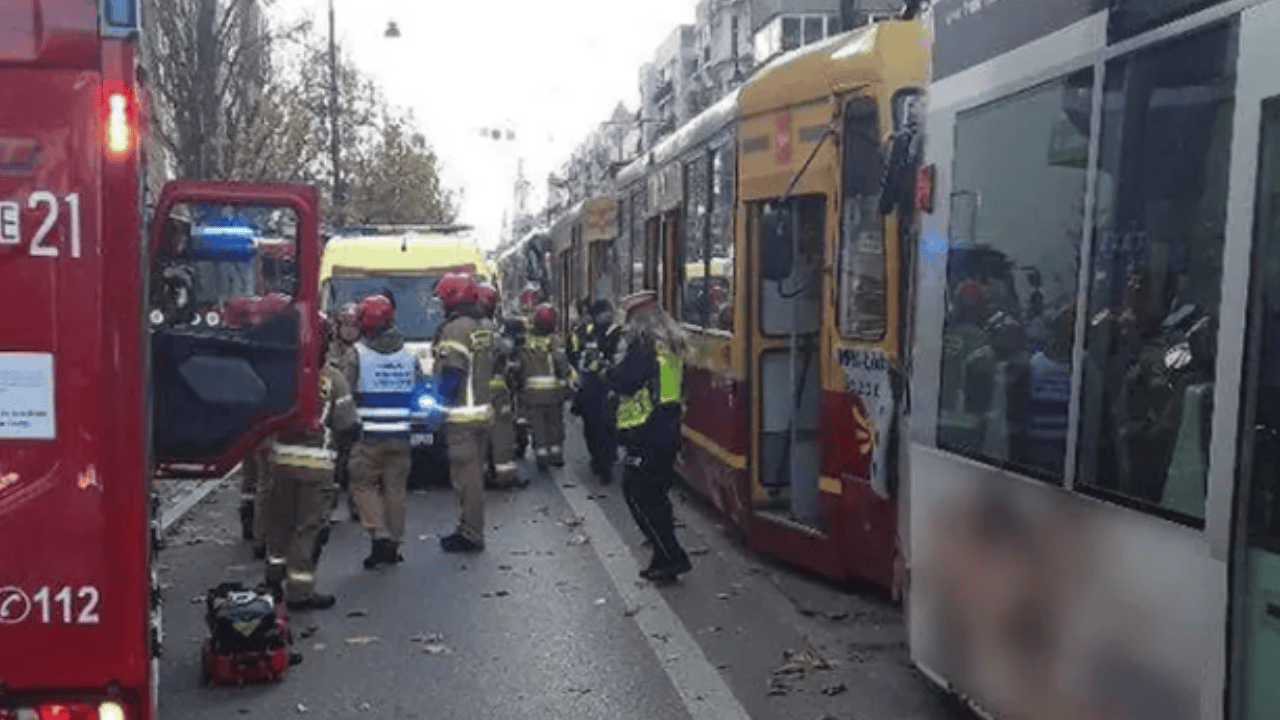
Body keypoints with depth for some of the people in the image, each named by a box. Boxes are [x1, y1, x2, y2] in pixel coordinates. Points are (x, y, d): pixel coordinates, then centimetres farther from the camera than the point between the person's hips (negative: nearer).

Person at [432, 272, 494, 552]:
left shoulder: (455, 329, -14)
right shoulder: (478, 328, 17)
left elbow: (452, 372, -21)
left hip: (462, 415, -10)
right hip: (480, 411, 10)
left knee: (465, 475, -4)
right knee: (470, 474, 16)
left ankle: (471, 534, 0)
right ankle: (470, 529, 23)